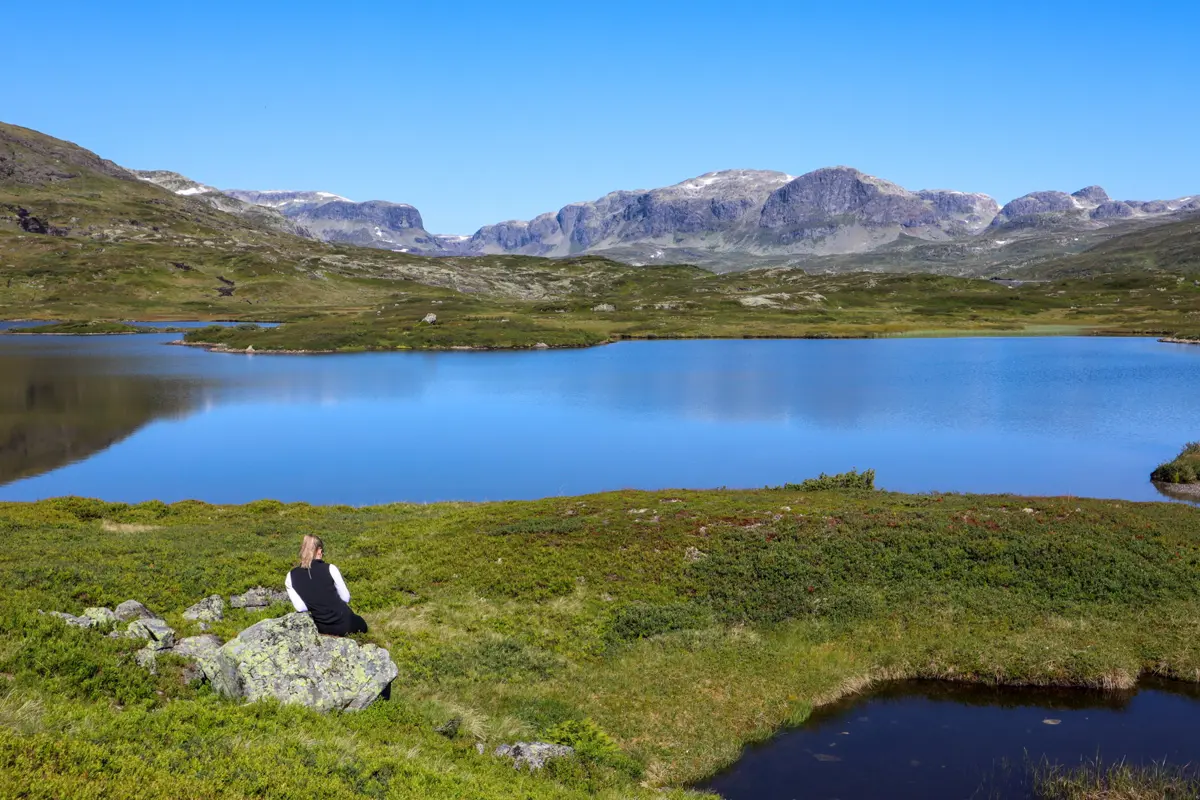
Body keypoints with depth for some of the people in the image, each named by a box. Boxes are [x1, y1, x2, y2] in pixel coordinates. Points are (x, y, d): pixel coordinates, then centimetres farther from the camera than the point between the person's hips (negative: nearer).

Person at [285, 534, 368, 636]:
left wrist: (314, 606, 10)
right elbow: (346, 598, -6)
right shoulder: (329, 568, -15)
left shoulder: (291, 576, -6)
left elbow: (300, 608, -10)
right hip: (343, 623, -4)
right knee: (362, 625, 30)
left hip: (321, 628, 5)